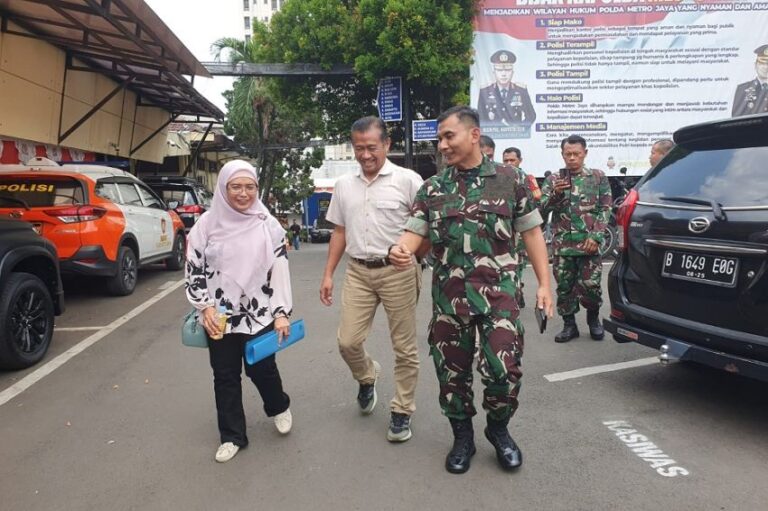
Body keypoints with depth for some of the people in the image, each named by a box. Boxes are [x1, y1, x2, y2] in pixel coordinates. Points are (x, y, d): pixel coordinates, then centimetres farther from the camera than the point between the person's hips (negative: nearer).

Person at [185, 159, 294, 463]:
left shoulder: (267, 224, -3)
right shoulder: (208, 223, -2)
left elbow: (280, 271, -3)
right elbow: (193, 269, 2)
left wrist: (281, 312, -8)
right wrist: (206, 307, -8)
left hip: (259, 314, -1)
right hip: (220, 316, 1)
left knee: (261, 368, 6)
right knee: (225, 376, 9)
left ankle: (280, 407, 39)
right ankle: (232, 436, 26)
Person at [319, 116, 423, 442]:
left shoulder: (408, 180, -5)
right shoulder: (344, 185, 10)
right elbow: (339, 232, 15)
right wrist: (328, 274, 11)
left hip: (398, 271, -3)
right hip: (358, 272, 4)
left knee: (404, 347, 5)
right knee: (347, 341, 4)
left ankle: (402, 411, 22)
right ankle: (366, 378, 36)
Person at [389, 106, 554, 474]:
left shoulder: (510, 179, 3)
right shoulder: (431, 188, 8)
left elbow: (531, 233, 6)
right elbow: (414, 233, 1)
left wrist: (544, 284, 0)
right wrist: (400, 250, -23)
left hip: (498, 292, -2)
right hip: (449, 295, 3)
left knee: (503, 369, -6)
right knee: (451, 371, 10)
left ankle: (498, 429, 25)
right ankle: (462, 437, 33)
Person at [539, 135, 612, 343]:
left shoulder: (598, 177, 7)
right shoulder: (553, 179, 9)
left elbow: (604, 209, 3)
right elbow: (541, 208, 1)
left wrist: (595, 236, -8)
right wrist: (555, 194, -18)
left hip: (589, 243, -1)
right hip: (562, 245, 2)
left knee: (590, 285, -4)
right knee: (564, 287, 5)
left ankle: (593, 318, 22)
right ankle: (569, 324, 20)